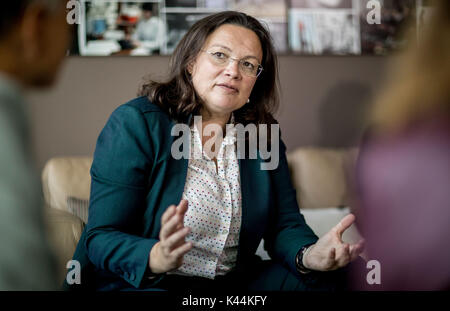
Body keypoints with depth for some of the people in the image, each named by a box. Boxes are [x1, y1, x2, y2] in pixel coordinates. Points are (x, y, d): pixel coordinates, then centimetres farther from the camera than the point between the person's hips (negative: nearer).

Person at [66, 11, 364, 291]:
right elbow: (101, 237, -14)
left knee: (328, 279, -14)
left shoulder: (264, 136, 7)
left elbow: (285, 224, 4)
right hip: (138, 283, -4)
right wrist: (156, 257, -36)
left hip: (233, 280, 4)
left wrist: (308, 255, -21)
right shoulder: (135, 123, -10)